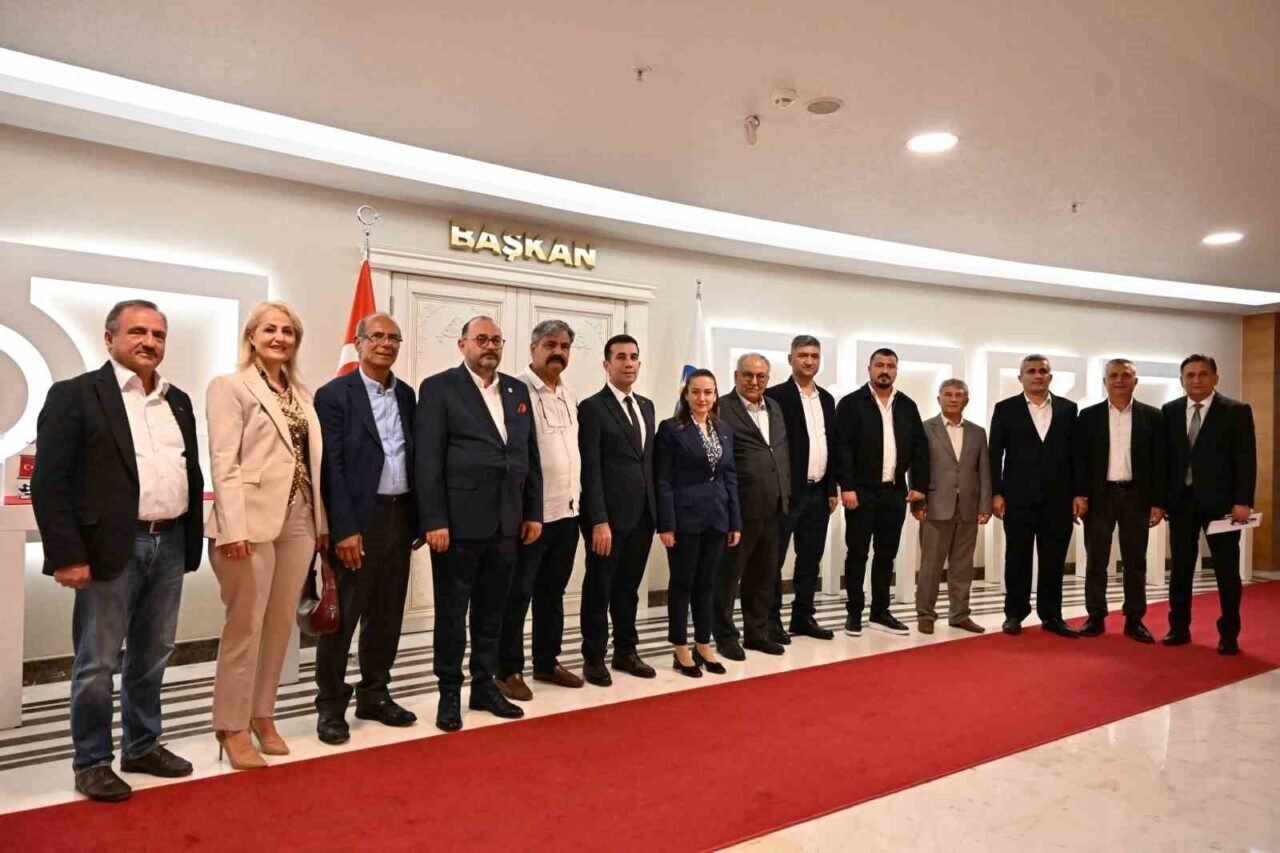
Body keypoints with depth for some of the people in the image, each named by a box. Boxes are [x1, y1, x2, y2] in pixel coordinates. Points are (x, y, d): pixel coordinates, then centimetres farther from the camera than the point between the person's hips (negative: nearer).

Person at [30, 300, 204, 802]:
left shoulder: (178, 401, 13)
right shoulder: (75, 395, -5)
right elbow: (50, 481, -10)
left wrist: (191, 544, 9)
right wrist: (67, 554, -15)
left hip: (169, 545, 6)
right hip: (111, 548, -5)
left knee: (151, 658, 16)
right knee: (97, 663, 5)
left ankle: (143, 747, 30)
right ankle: (92, 762, 20)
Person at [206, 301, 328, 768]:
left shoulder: (302, 394, 16)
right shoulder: (229, 386, -2)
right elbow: (223, 462, -10)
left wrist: (321, 521, 10)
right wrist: (233, 527, -18)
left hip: (298, 522, 6)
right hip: (252, 520, -6)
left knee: (280, 625, 13)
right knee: (245, 627, 1)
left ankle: (262, 715, 26)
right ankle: (232, 727, 15)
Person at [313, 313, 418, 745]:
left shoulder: (406, 395, 11)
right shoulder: (334, 394, -6)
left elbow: (414, 457, 12)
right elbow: (331, 466, -11)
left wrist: (418, 519, 8)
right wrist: (344, 529, -16)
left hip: (399, 516, 6)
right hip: (358, 519, -6)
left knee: (387, 615, 14)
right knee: (343, 616, 3)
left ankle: (374, 695, 28)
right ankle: (331, 705, 17)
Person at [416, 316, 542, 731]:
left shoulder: (517, 390, 12)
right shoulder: (439, 388, -4)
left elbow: (530, 456, 13)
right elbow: (427, 460, -9)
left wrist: (533, 512, 8)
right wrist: (434, 521, -15)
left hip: (506, 521, 5)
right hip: (458, 521, -5)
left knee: (491, 611, 15)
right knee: (452, 611, 7)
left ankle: (484, 686, 28)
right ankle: (450, 694, 21)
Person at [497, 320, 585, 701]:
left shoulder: (570, 397, 13)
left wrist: (576, 496, 13)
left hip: (567, 510, 7)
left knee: (552, 591, 17)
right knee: (518, 594, 5)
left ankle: (547, 662, 30)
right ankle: (509, 670, 17)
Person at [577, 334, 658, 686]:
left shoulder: (646, 406, 14)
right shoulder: (592, 407, -8)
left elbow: (649, 461, 15)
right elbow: (591, 471, -13)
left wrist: (656, 509, 9)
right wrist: (599, 521, -18)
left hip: (643, 514, 6)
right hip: (609, 515, -6)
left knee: (629, 588, 16)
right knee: (599, 589, 7)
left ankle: (625, 652, 29)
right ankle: (594, 657, 20)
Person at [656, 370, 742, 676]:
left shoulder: (725, 430, 10)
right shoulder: (671, 428, -6)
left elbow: (730, 477, 11)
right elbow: (663, 480, -9)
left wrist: (736, 521, 7)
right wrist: (666, 524, -14)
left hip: (716, 517, 5)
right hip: (684, 517, -5)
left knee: (707, 583, 13)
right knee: (682, 583, 5)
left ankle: (704, 645, 25)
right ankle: (681, 650, 16)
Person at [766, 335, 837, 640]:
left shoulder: (827, 399, 14)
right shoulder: (775, 396, -7)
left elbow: (832, 445, 15)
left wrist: (832, 489, 11)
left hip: (818, 492, 7)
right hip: (786, 491, -6)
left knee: (810, 557, 12)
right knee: (774, 558, 1)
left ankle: (803, 617, 22)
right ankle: (771, 620, 10)